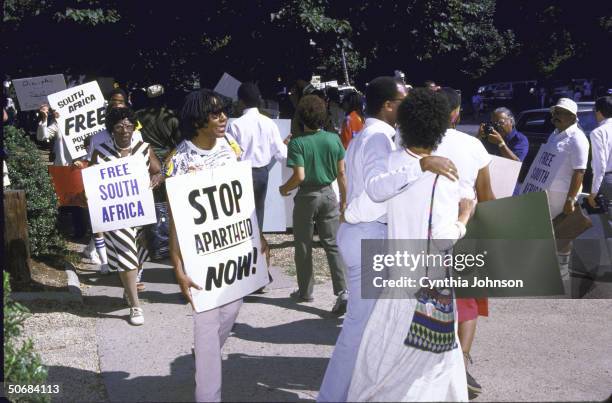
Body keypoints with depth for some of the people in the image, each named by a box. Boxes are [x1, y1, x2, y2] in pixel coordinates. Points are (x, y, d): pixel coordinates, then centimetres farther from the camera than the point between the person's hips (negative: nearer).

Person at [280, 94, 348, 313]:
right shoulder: (334, 139, -2)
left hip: (307, 196, -3)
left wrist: (284, 188, -1)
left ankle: (305, 291, 22)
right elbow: (341, 173, 1)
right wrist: (344, 199, 11)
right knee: (333, 245, 6)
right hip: (328, 194, 3)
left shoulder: (297, 143, -14)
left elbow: (299, 176, -19)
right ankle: (342, 292, -5)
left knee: (304, 246, 11)